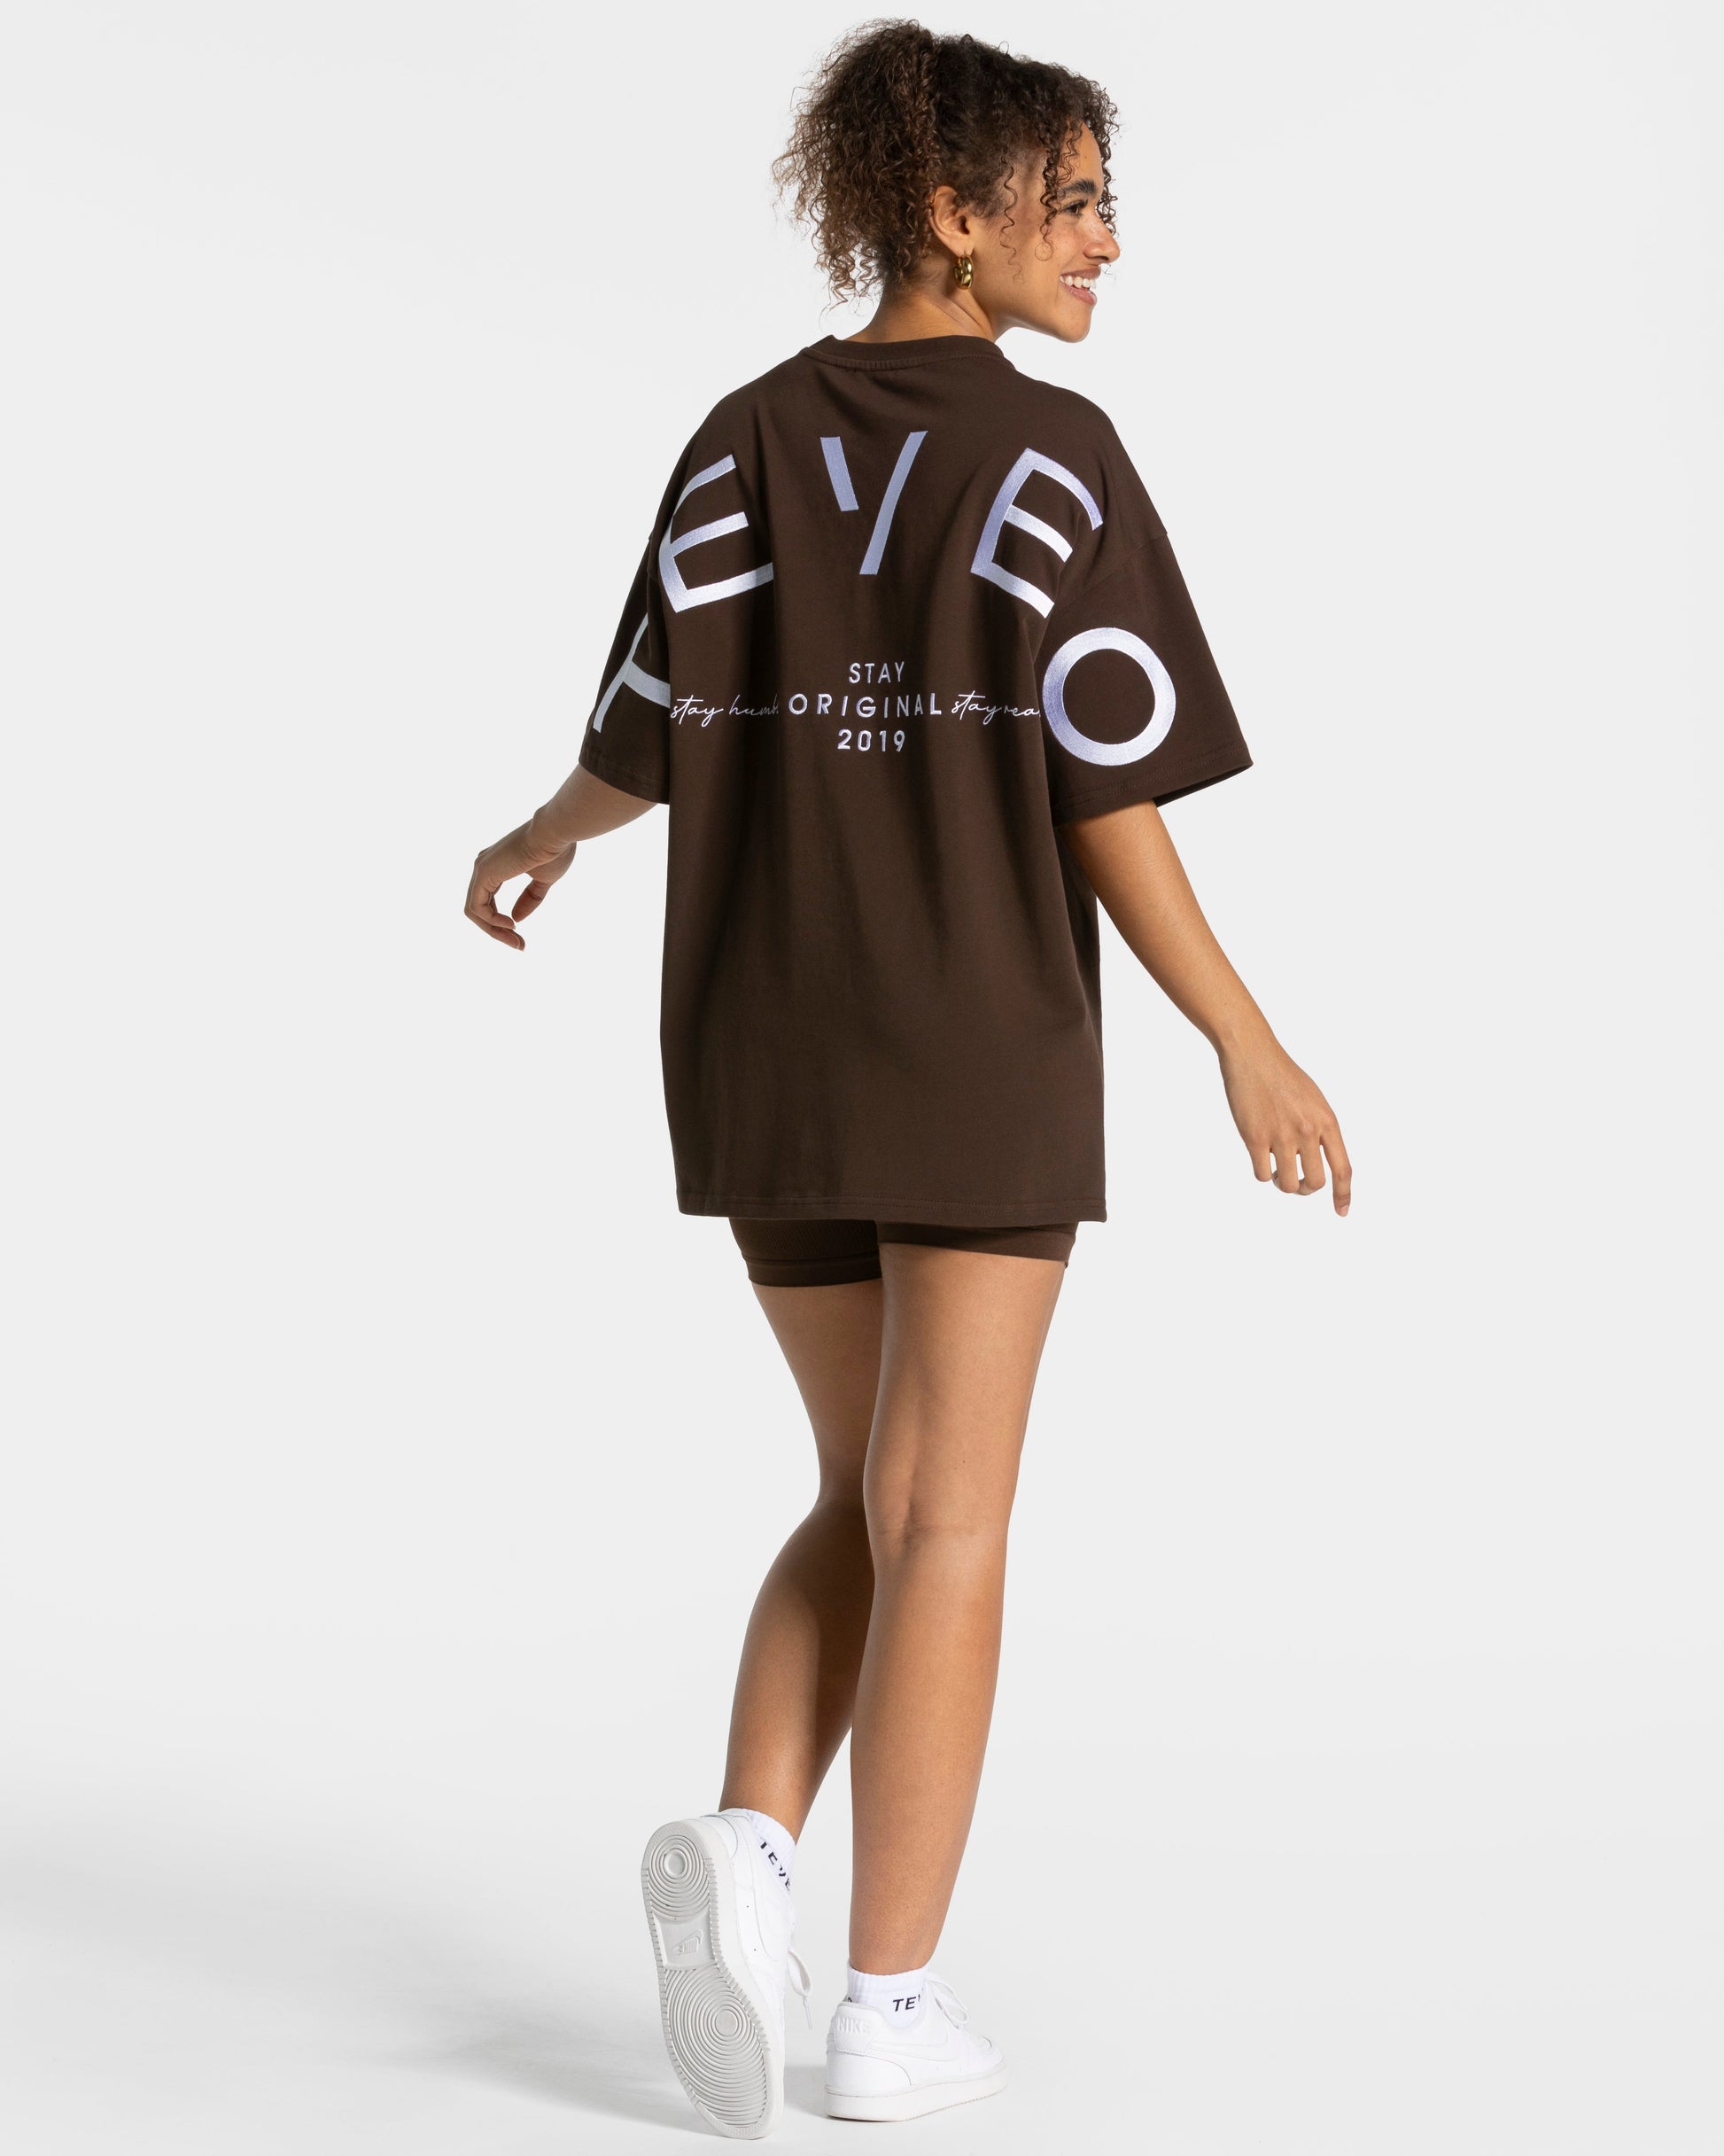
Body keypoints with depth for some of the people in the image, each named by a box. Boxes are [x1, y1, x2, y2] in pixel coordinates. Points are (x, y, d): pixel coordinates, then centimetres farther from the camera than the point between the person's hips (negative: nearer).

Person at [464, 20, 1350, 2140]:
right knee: (948, 1524, 4)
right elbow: (1107, 804, -12)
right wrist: (1246, 1045, -3)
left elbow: (646, 731, 1)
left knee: (869, 1503, 17)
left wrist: (536, 840, 24)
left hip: (767, 1060, 4)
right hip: (981, 1053, -4)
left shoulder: (745, 440, 3)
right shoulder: (1055, 457, -9)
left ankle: (743, 1848, -5)